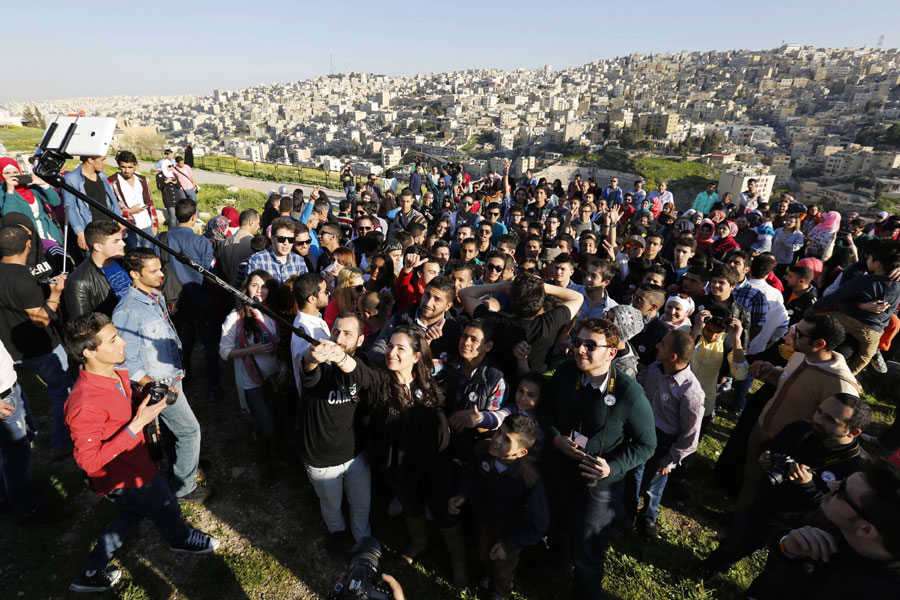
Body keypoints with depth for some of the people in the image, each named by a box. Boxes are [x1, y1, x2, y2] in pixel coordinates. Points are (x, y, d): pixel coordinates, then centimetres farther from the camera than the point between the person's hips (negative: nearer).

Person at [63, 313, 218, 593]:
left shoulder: (118, 374, -9)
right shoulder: (85, 405, -36)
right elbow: (89, 461, -31)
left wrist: (147, 397, -9)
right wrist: (137, 425, -35)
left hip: (135, 463, 8)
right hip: (124, 480, -8)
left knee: (133, 512, 31)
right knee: (167, 508, 19)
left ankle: (92, 573, 46)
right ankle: (181, 539, 52)